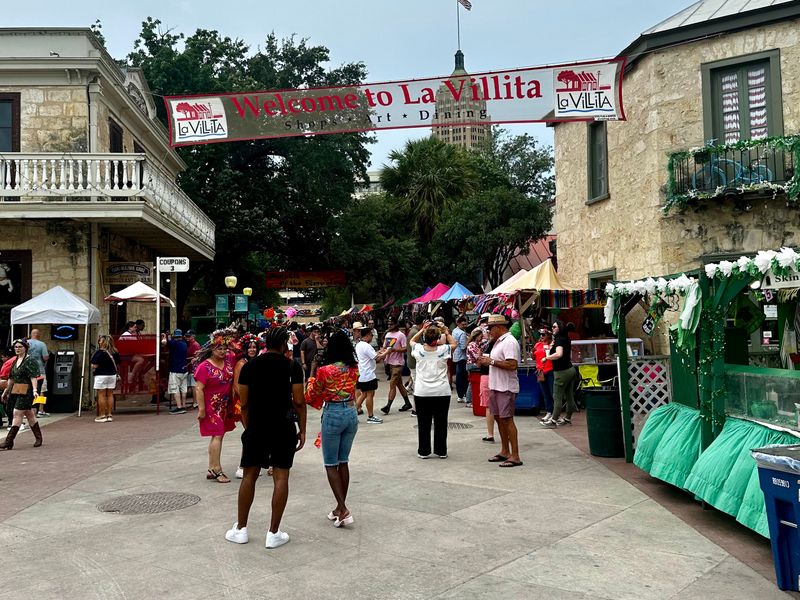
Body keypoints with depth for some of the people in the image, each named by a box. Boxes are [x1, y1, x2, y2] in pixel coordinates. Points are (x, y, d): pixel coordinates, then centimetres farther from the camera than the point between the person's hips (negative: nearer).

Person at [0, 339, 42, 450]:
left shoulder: (30, 361, -9)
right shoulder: (15, 361, 15)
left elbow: (33, 377, -17)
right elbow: (11, 378, 22)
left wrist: (34, 390, -27)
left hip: (25, 392, -8)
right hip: (15, 391, 8)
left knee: (17, 414, -9)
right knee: (29, 414, 14)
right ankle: (38, 437, 24)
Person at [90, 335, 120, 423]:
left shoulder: (99, 352, -16)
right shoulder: (115, 352, 2)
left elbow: (95, 366, -16)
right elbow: (117, 365, 9)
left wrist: (93, 369, 4)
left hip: (101, 375, -6)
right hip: (112, 375, 6)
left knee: (101, 395, 1)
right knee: (110, 394, 9)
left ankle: (102, 415, 3)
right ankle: (109, 415, 11)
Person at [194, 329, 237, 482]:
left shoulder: (229, 359, 3)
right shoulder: (204, 367, -15)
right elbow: (198, 389, -16)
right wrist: (201, 409, -18)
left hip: (225, 407, 7)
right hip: (211, 407, -7)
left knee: (218, 436, 11)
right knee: (217, 436, -9)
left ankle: (212, 470, 19)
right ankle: (217, 470, -5)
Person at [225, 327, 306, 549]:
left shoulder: (249, 366, 2)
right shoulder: (292, 366, -5)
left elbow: (244, 404, 3)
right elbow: (299, 401, -7)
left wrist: (248, 428, 15)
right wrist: (302, 430, 2)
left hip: (256, 428, 2)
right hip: (284, 428, -2)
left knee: (249, 476, 12)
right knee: (281, 477, 3)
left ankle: (241, 529, 19)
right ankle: (273, 533, 6)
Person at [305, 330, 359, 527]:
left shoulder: (324, 371, -14)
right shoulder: (355, 368, 1)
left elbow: (311, 396, -1)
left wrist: (311, 376, 12)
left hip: (333, 415, -5)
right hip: (351, 414, 5)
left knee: (331, 464, 4)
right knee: (343, 462, 15)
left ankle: (343, 510, -5)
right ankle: (341, 507, 20)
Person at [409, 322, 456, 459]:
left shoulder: (419, 350, -6)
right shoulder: (443, 350, -8)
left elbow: (412, 340, 17)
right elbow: (454, 344, 14)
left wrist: (422, 329, 16)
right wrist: (446, 332, 15)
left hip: (422, 393, 0)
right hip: (442, 392, 0)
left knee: (423, 423, 8)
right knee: (441, 423, 8)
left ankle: (423, 451, 13)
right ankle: (441, 451, 14)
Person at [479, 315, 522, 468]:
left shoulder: (509, 342, -16)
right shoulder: (498, 341, 16)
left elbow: (512, 365, -26)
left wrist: (491, 361, -20)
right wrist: (486, 360, 5)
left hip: (506, 388, -10)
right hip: (496, 386, 10)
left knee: (507, 420, -8)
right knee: (499, 418, 14)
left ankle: (515, 456, -3)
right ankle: (505, 452, 25)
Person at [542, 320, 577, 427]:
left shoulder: (559, 339, -16)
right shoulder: (566, 339, 12)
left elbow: (559, 354, -34)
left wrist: (547, 357, -21)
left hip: (562, 372, -9)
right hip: (570, 369, 9)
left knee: (557, 397, -4)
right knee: (569, 396, 13)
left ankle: (553, 420, 0)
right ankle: (568, 418, 22)